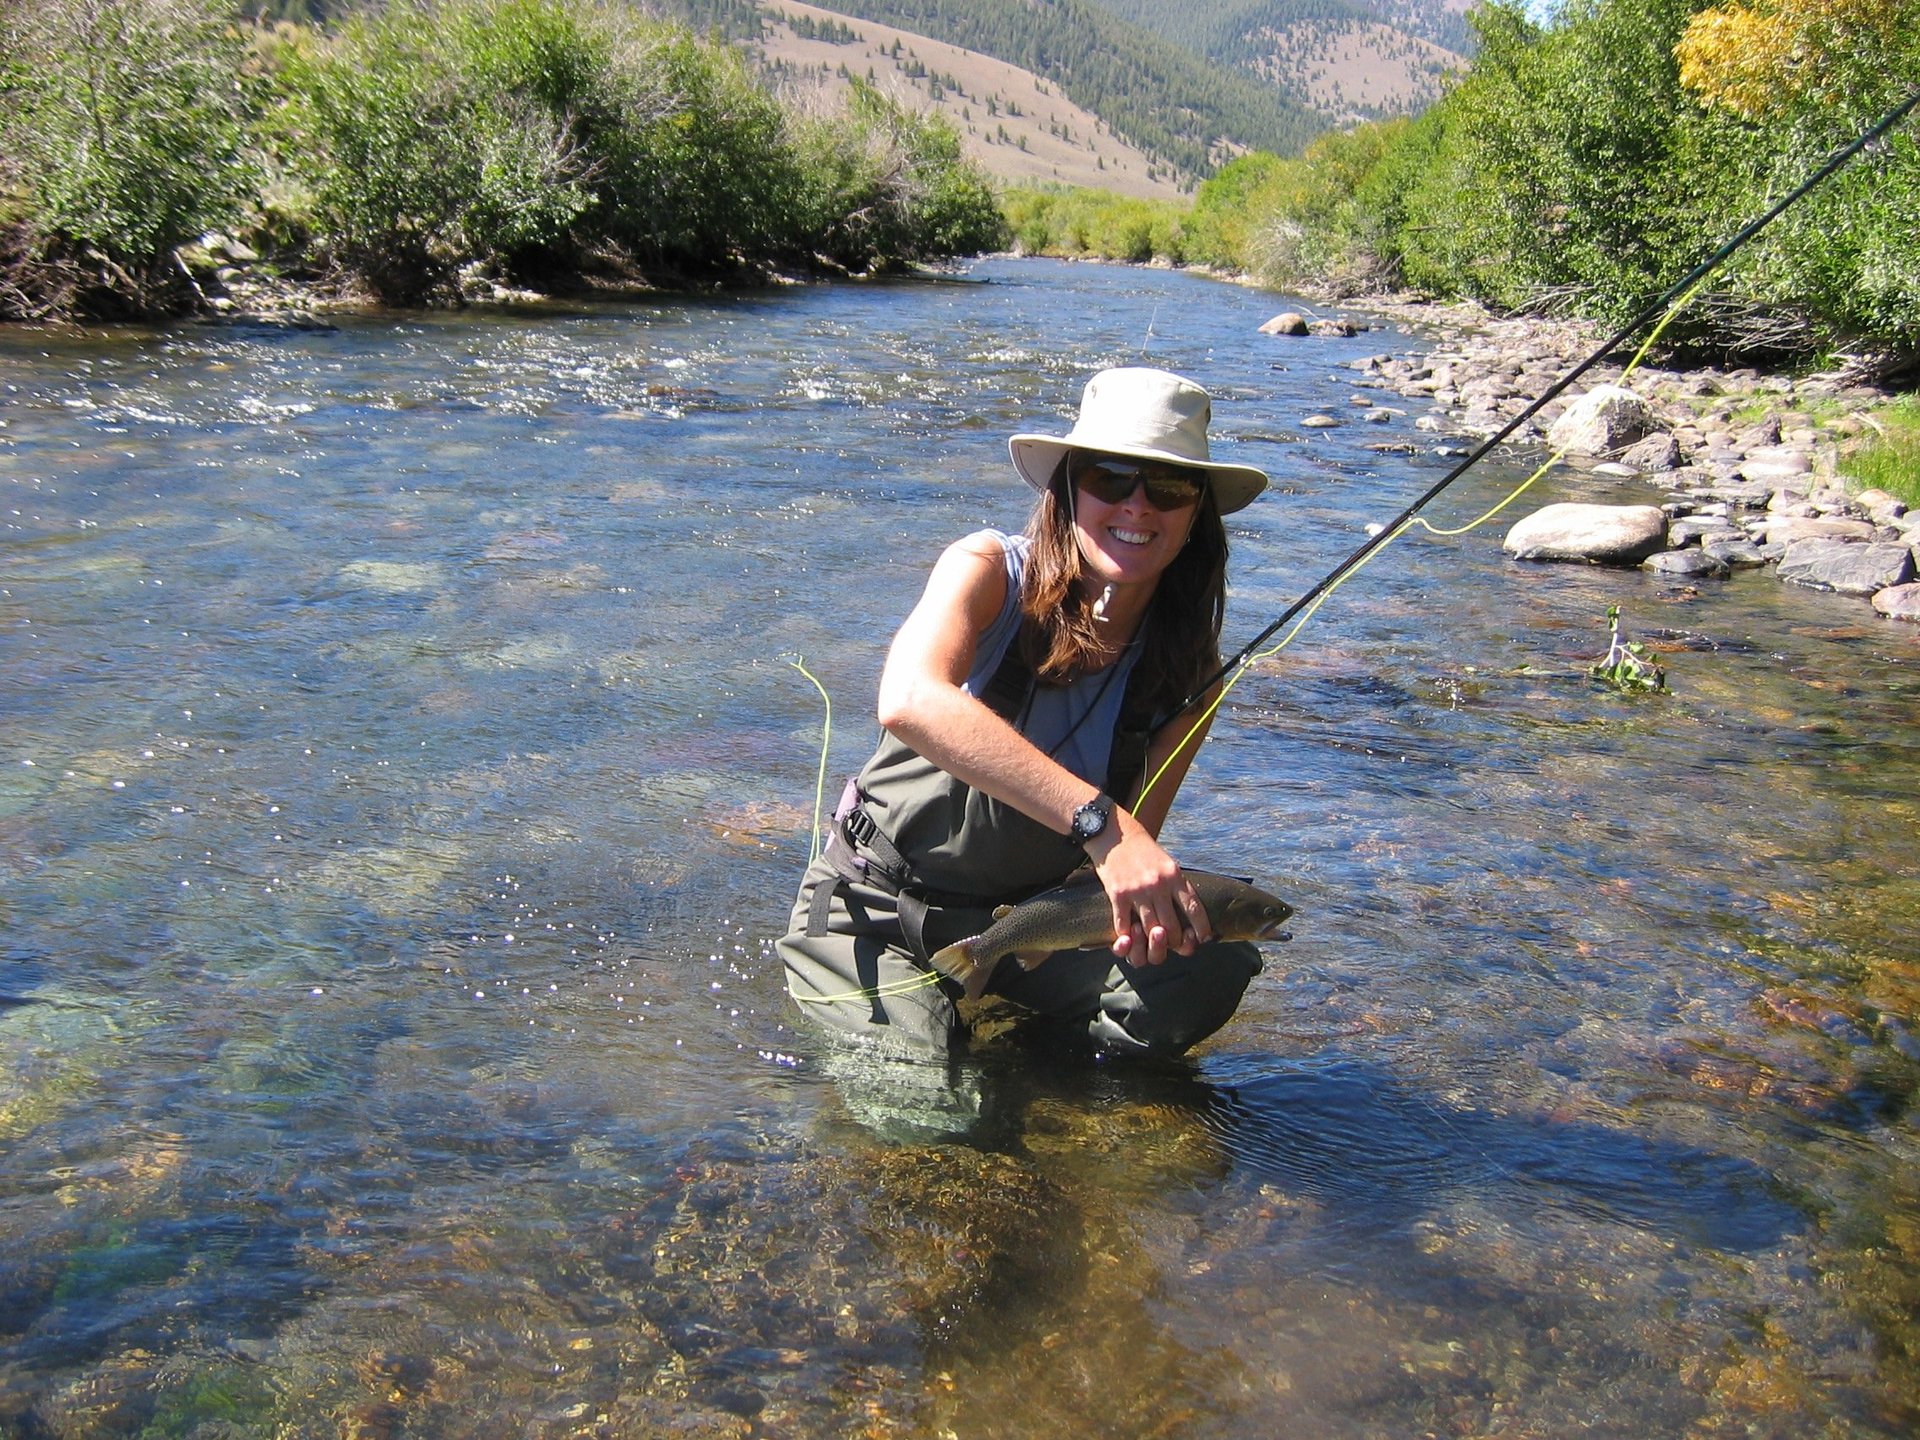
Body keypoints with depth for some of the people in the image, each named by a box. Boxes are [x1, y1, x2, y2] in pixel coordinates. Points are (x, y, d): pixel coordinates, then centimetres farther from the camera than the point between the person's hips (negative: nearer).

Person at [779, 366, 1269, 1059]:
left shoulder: (1187, 669, -8)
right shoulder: (989, 570, -19)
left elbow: (1131, 849, -7)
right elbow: (908, 702, -40)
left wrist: (1146, 902, -33)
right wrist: (1099, 820, -48)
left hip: (1025, 913, 3)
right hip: (876, 904, -3)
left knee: (1212, 972, -20)